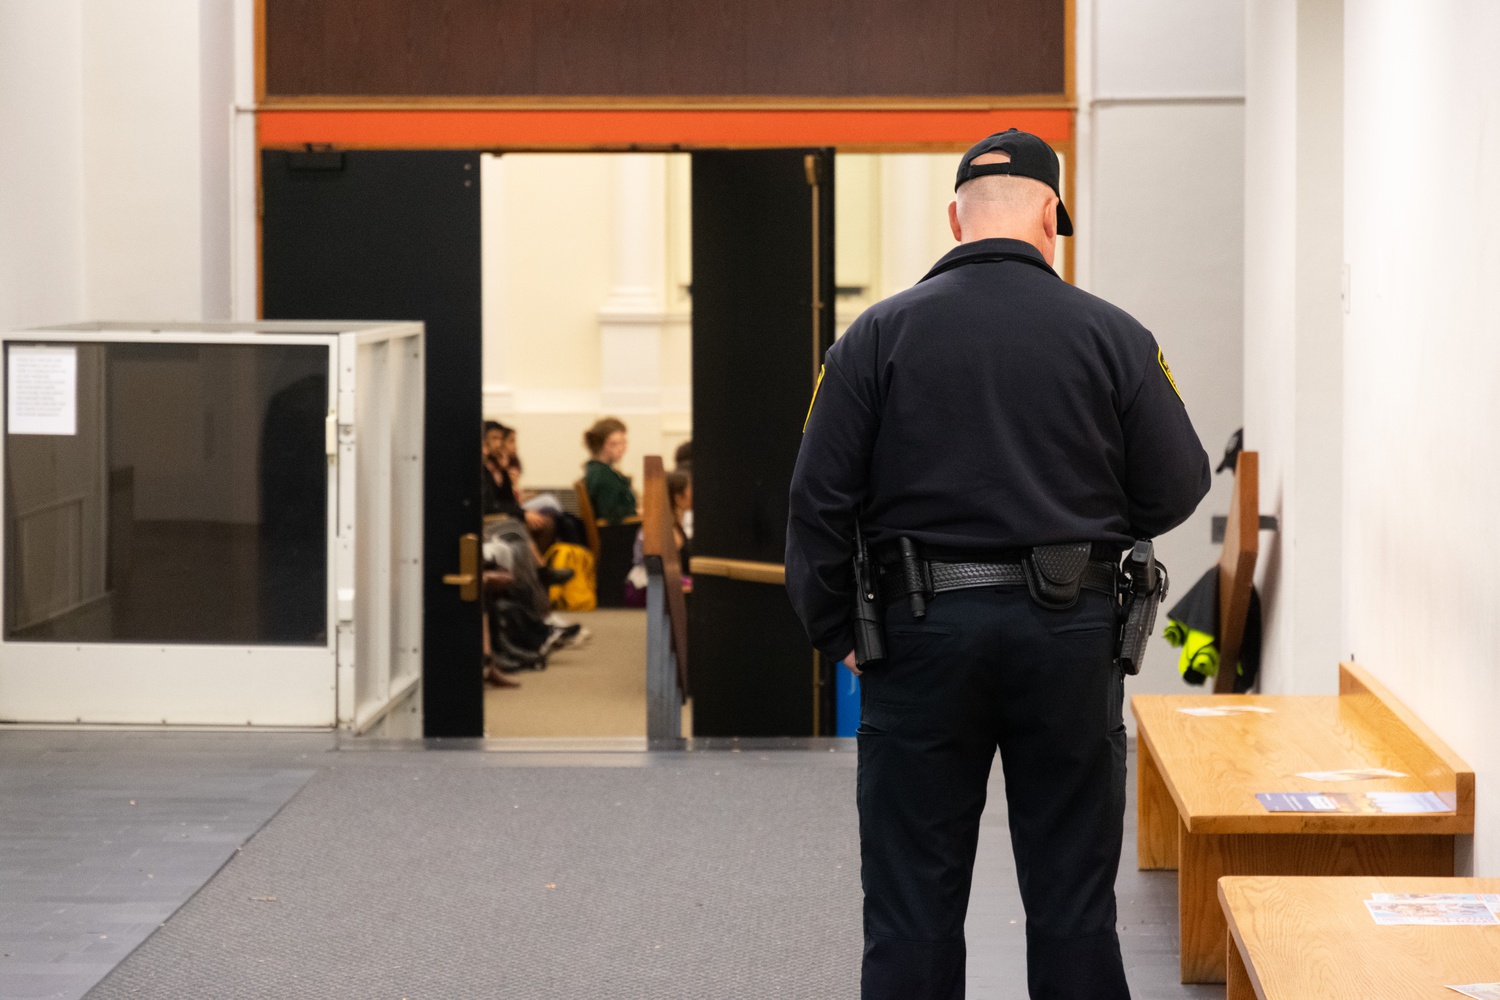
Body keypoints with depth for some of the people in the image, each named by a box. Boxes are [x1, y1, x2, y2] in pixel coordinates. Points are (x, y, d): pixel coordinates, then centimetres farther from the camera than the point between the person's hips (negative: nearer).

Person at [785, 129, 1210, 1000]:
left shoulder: (880, 336, -1)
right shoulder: (1113, 337, -1)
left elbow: (821, 499, -3)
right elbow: (1176, 490, 0)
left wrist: (837, 630, 9)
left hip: (924, 631, 0)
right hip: (1070, 633, 0)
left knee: (912, 911, 7)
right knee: (1073, 907, 9)